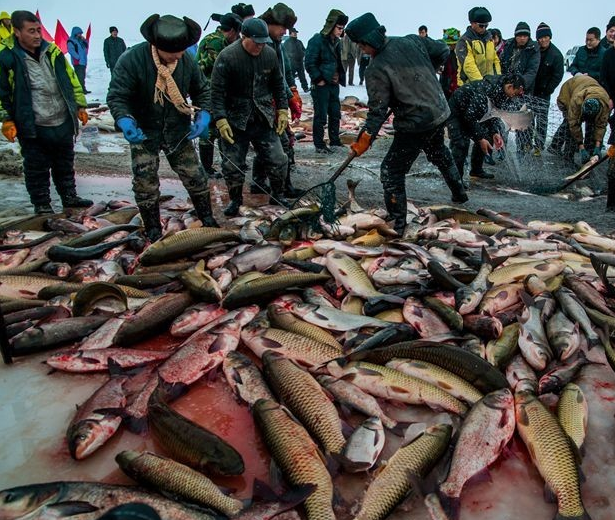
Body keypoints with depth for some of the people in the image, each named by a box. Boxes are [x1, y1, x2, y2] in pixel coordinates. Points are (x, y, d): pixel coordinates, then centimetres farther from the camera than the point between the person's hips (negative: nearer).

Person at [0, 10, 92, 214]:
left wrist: (80, 105, 10)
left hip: (63, 123, 4)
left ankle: (69, 197, 32)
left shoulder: (52, 51, 2)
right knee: (37, 169, 6)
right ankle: (41, 204, 20)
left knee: (65, 165, 17)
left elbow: (71, 79, 11)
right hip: (33, 128, -4)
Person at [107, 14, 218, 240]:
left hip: (178, 132, 3)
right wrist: (125, 121, -38)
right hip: (144, 133, -2)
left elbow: (202, 91, 5)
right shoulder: (132, 60, -21)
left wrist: (203, 115, -12)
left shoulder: (187, 61, -9)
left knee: (194, 178, 9)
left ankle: (208, 221, 28)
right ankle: (153, 232, 18)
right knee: (145, 185, 1)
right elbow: (116, 97, -19)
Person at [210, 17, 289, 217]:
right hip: (235, 120, -3)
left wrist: (282, 110, 6)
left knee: (277, 160, 4)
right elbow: (217, 92, -12)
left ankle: (278, 195, 25)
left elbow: (278, 85, 11)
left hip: (264, 119, 3)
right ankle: (235, 200, 23)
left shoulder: (270, 54, -1)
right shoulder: (227, 57, -14)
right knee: (233, 164, 3)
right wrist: (220, 120, -19)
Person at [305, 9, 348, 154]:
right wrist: (319, 79, -15)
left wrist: (340, 77, 11)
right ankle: (319, 145, 5)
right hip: (320, 85, -8)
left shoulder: (337, 42, 10)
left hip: (334, 84, 8)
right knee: (321, 116, -3)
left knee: (335, 113, 14)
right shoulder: (317, 40, -14)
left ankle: (334, 140, 27)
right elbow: (309, 63, -16)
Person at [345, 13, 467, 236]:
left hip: (414, 127, -8)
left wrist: (362, 143, -13)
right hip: (440, 113, 8)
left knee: (391, 171, 3)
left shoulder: (376, 70, -19)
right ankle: (459, 192, 51)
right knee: (439, 153, 33)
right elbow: (443, 51, 12)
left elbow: (377, 112, -18)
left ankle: (397, 223, 6)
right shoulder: (412, 41, -1)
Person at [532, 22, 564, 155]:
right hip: (528, 90, 2)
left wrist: (547, 90, -11)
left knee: (541, 121, 1)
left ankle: (538, 146, 9)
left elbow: (558, 76, -4)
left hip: (543, 94, -2)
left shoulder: (556, 54, -5)